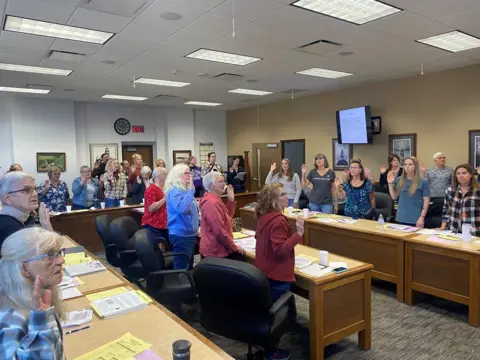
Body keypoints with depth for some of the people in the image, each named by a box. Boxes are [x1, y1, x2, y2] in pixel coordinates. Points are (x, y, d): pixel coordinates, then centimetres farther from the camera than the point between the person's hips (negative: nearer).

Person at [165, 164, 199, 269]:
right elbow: (182, 208, -34)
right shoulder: (174, 191, -16)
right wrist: (191, 191, -27)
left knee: (189, 266, 18)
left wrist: (195, 227, 20)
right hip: (181, 235, -10)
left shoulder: (185, 189, 12)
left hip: (189, 233, 10)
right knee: (182, 268, -4)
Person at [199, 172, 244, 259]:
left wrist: (231, 200, 9)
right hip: (216, 251, -10)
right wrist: (234, 247, -16)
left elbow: (227, 218, 20)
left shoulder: (214, 200, 12)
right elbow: (219, 231, -25)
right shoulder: (212, 203, -22)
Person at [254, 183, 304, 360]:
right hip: (277, 274, -10)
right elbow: (281, 250, -28)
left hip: (265, 271, 10)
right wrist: (299, 233, -32)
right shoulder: (278, 220, -25)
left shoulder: (264, 216, 5)